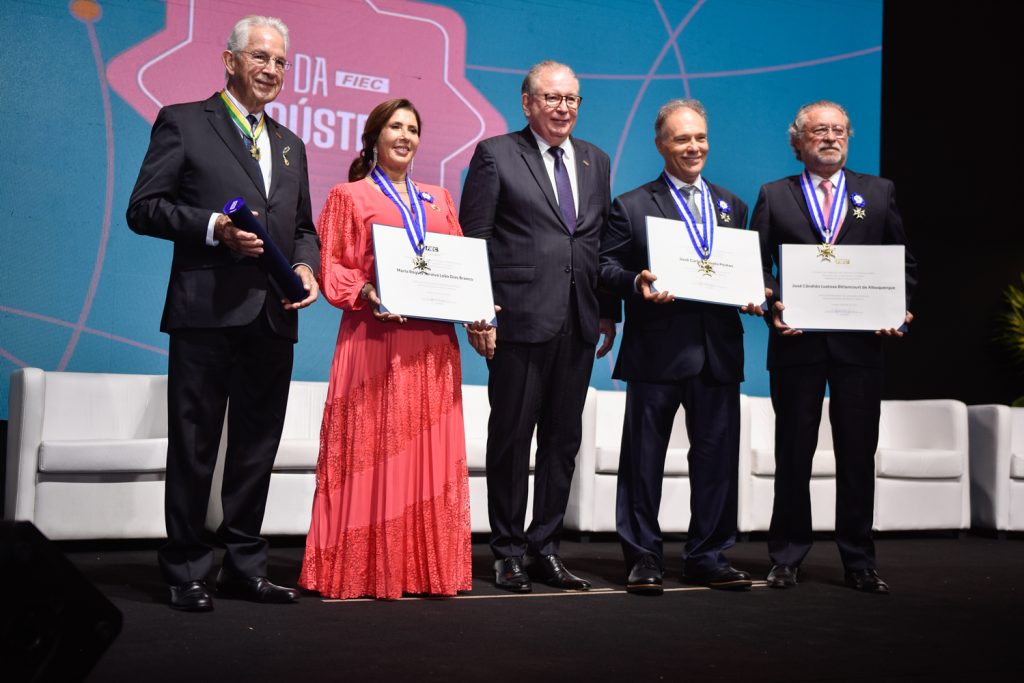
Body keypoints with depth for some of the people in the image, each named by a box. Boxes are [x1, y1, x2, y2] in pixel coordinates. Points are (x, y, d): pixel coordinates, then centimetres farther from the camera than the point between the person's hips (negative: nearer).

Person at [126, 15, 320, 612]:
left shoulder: (290, 146, 21)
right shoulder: (183, 122, 3)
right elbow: (143, 208, -4)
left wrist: (306, 266, 1)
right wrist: (213, 226, -17)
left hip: (274, 317, 6)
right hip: (208, 312, -5)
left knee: (258, 449, 10)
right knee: (194, 448, 1)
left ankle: (245, 567, 20)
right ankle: (187, 573, 11)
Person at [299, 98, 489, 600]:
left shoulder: (439, 200, 20)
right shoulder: (349, 196, 8)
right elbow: (330, 266, 0)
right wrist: (364, 292, -17)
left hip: (432, 345, 4)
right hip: (376, 340, -4)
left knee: (431, 453, 3)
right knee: (374, 452, -5)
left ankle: (429, 566, 10)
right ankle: (364, 570, 1)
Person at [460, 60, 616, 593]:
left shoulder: (595, 161, 16)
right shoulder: (495, 155, 0)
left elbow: (604, 241, 17)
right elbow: (472, 239, -4)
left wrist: (609, 312, 10)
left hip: (578, 324, 5)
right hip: (521, 319, -5)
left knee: (564, 439, 10)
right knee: (511, 438, 3)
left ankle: (544, 547, 21)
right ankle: (509, 553, 14)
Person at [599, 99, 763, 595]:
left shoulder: (732, 207, 18)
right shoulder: (631, 206, 5)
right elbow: (608, 266, 0)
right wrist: (638, 283, -19)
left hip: (718, 350, 4)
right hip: (657, 349, -4)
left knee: (718, 456, 7)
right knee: (644, 457, 1)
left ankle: (708, 557, 18)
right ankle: (642, 557, 11)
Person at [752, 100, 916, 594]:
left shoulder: (879, 193, 12)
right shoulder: (774, 196, 8)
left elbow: (904, 264, 11)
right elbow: (757, 267, 3)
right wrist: (772, 307, -13)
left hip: (860, 344, 1)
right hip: (797, 344, -1)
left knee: (858, 456, 5)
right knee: (793, 455, 6)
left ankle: (859, 562, 15)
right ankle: (786, 557, 16)